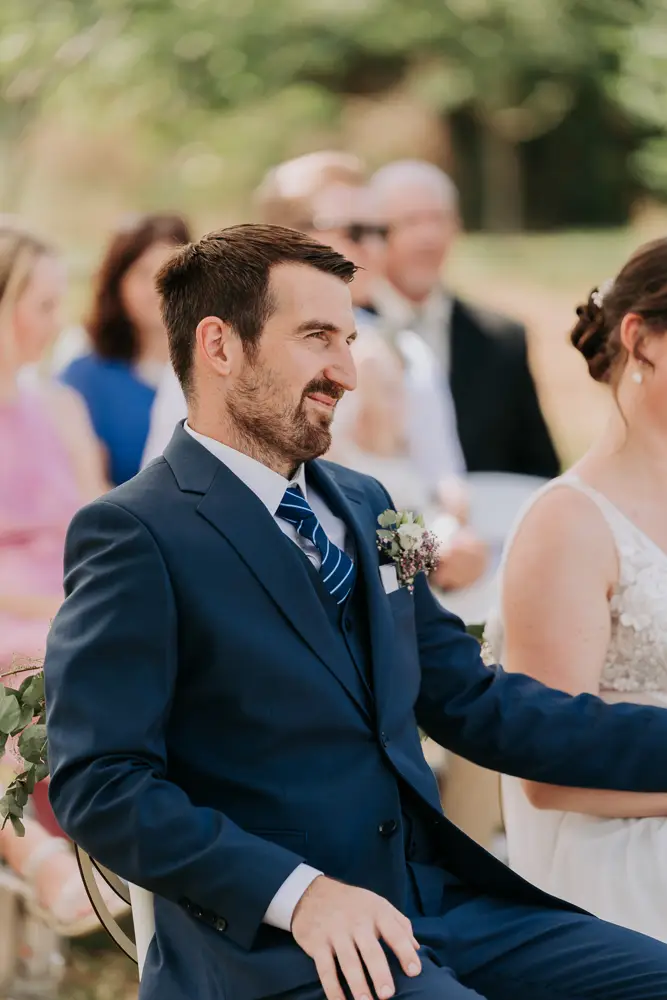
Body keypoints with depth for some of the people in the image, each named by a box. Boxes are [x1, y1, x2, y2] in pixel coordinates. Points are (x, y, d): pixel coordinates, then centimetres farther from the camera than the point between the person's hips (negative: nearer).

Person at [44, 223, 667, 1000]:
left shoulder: (362, 505, 16)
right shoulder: (132, 535, -7)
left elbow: (473, 703, 18)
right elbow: (99, 784, -13)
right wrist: (300, 893, -22)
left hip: (443, 902, 8)